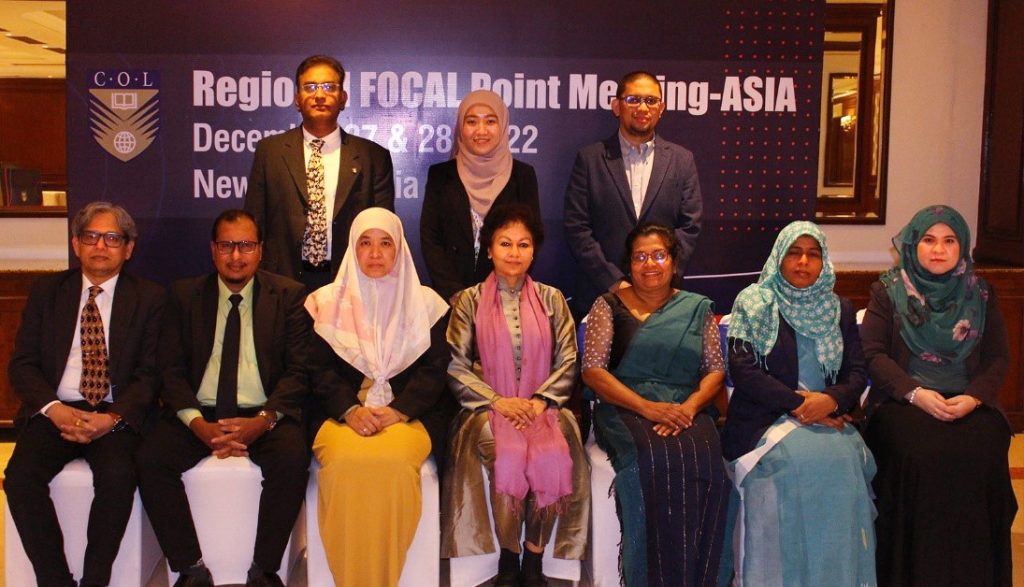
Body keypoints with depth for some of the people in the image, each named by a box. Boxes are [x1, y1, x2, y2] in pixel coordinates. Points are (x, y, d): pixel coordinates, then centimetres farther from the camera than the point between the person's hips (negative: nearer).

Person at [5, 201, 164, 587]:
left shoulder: (148, 298, 6)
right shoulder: (46, 291, 13)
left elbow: (149, 374, 0)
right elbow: (21, 363, 6)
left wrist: (112, 418, -17)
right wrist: (54, 409, -12)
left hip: (116, 415, -2)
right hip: (53, 410, 2)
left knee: (119, 476, -30)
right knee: (21, 476, -24)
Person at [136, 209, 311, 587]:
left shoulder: (289, 295, 4)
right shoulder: (184, 295, 10)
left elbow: (299, 371, -2)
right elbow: (170, 369, 4)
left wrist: (264, 420, -18)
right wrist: (197, 423, -13)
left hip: (264, 416, -2)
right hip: (200, 414, 2)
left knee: (292, 457, -31)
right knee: (150, 459, -24)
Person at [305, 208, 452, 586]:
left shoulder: (426, 303, 12)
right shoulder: (327, 302, 13)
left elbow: (434, 370, 3)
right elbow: (322, 369, 5)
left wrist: (397, 411, -13)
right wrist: (350, 410, -14)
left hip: (408, 414, 0)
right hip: (343, 413, 1)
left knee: (392, 458, -34)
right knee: (344, 459, -33)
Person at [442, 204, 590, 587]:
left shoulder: (551, 299, 12)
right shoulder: (469, 300, 7)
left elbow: (568, 363, 6)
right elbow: (455, 366, -1)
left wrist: (540, 400, -10)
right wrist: (498, 401, -13)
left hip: (543, 407, 1)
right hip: (488, 408, -1)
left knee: (552, 457, -31)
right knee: (507, 456, -32)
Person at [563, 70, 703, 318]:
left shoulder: (682, 160, 7)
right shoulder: (589, 158, 2)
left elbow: (690, 226, 4)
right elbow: (576, 227, -3)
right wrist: (613, 281, -11)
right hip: (599, 294, -1)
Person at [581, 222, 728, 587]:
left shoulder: (697, 308, 18)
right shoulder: (609, 306, 9)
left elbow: (716, 370, 11)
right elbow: (593, 371, -1)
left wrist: (689, 407, -10)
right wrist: (648, 407, -13)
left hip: (687, 411, 2)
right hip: (627, 410, -2)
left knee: (704, 461, -30)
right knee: (654, 463, -34)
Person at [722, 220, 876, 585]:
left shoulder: (840, 310, 18)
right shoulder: (753, 303, 6)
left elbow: (857, 374, 10)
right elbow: (742, 369, -6)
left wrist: (831, 400, -13)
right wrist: (797, 404, -14)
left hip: (827, 419, 3)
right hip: (763, 422, -3)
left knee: (845, 456, -29)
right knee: (804, 459, -33)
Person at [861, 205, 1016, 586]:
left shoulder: (980, 293, 13)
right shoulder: (887, 291, 5)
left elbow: (998, 357, 8)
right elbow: (872, 353, -2)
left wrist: (973, 397, -12)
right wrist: (915, 393, -17)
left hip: (968, 401, 2)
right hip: (903, 399, -2)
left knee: (981, 453, -28)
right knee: (919, 454, -31)